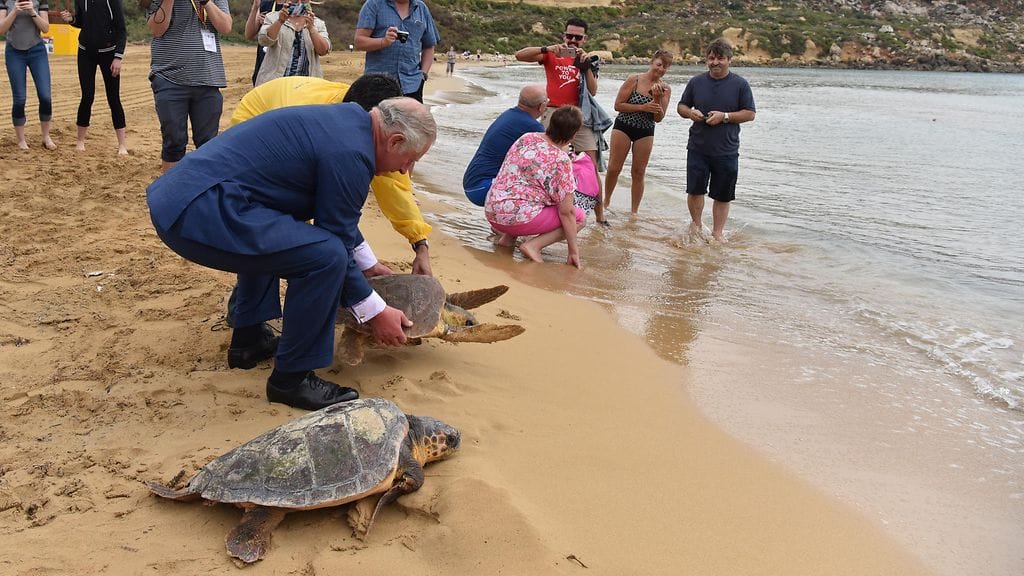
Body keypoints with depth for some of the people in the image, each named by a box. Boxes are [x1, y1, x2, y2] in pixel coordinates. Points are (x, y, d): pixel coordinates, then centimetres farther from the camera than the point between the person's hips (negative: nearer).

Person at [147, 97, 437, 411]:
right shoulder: (350, 154, -13)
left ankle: (248, 339, 36)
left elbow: (338, 220, 30)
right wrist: (375, 313, 5)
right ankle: (291, 379, -3)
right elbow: (337, 247, -6)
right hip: (196, 214, -11)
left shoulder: (347, 116, 16)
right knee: (325, 254, -17)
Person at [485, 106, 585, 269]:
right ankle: (534, 245, -11)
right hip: (518, 218, -8)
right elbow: (566, 212, -12)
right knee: (579, 217, 4)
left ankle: (508, 237, 14)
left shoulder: (526, 137, 6)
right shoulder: (561, 161, -14)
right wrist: (573, 251, -4)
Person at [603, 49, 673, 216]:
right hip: (623, 127, -2)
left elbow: (659, 118, -4)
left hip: (645, 132, 2)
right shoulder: (633, 80, -10)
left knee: (638, 173, 7)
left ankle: (634, 211, 17)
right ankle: (606, 201, 22)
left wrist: (657, 98, -19)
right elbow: (618, 105, -12)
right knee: (613, 169, 0)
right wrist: (643, 107, -19)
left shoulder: (665, 89, -2)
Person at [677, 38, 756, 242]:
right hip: (698, 148, 1)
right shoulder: (696, 82, 5)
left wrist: (725, 116, -16)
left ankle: (718, 232, 19)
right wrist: (690, 113, -10)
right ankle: (696, 224, 26)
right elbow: (681, 106, 13)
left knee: (722, 195, 5)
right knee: (695, 190, 1)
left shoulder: (740, 84, -1)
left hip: (726, 151, -1)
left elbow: (750, 114, -2)